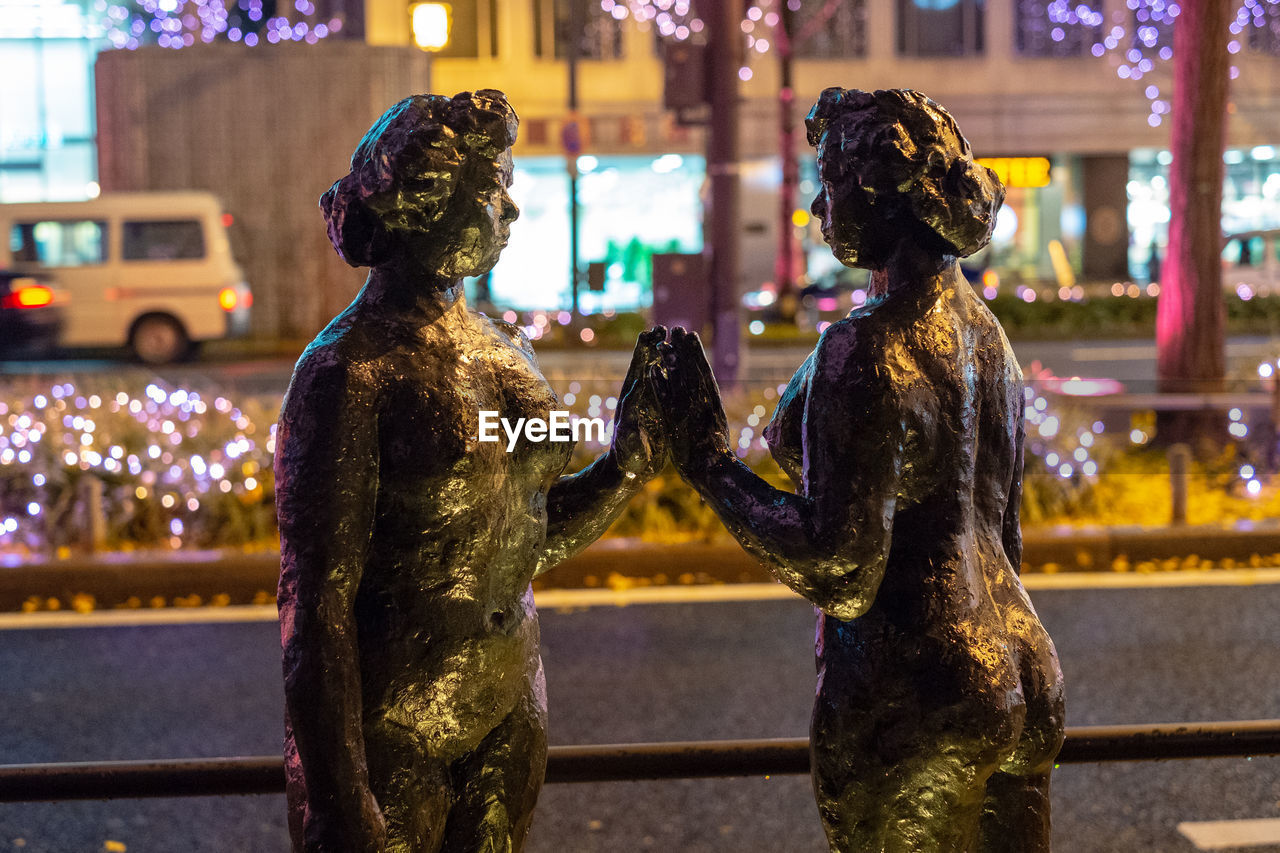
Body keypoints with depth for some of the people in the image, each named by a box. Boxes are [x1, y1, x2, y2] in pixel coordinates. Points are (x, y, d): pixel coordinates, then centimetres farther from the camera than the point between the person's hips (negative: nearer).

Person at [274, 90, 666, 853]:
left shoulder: (504, 353, 5)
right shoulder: (352, 370, -17)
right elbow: (317, 602, -18)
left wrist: (634, 455, 2)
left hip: (508, 711, 7)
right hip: (390, 733, -7)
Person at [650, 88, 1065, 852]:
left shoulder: (869, 349, -19)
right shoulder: (985, 329, 8)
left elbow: (838, 571, -21)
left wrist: (709, 461, -14)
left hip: (911, 705, -8)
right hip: (1021, 678, 8)